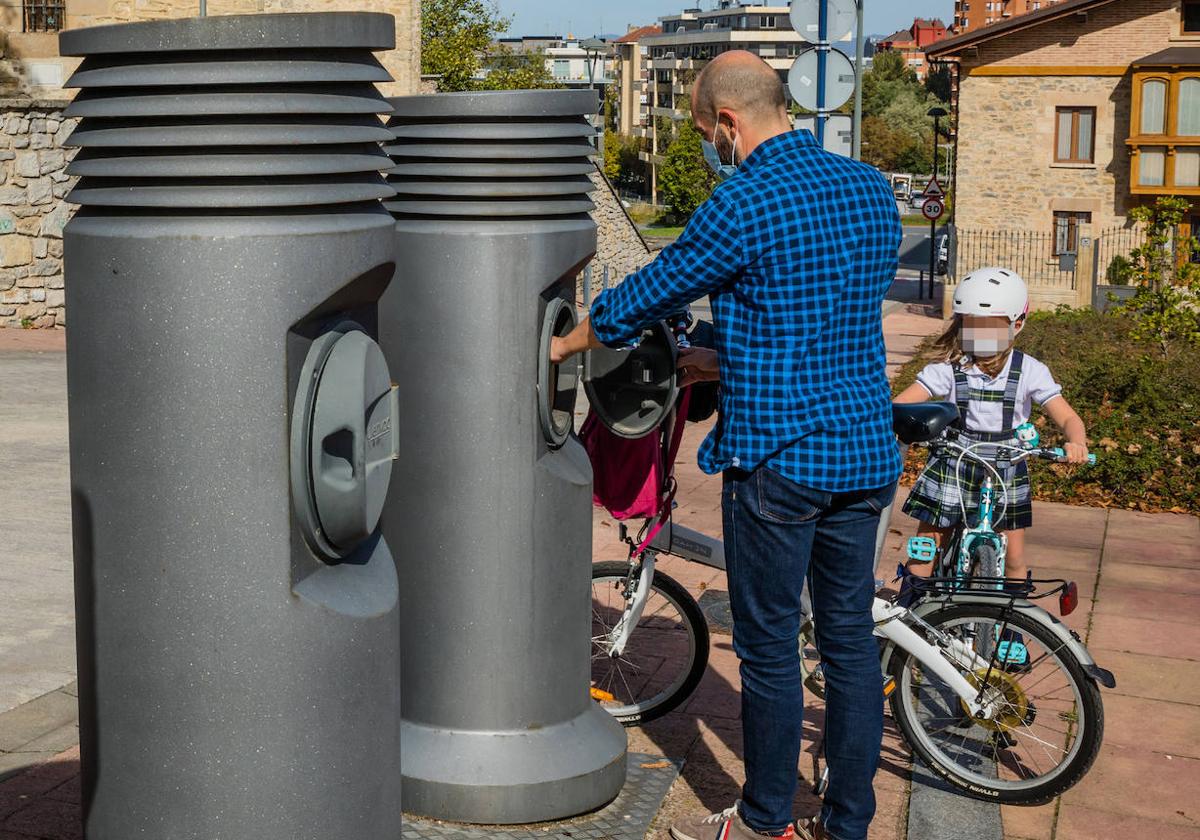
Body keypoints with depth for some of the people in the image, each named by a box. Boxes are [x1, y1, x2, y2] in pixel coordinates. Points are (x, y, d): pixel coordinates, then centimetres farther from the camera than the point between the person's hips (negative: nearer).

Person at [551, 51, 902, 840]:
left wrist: (561, 344, 15)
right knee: (851, 639, 13)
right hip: (866, 450, 7)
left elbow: (645, 296, -2)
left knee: (770, 649, 6)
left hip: (779, 457, -7)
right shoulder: (872, 188, 9)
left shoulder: (743, 204, -14)